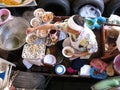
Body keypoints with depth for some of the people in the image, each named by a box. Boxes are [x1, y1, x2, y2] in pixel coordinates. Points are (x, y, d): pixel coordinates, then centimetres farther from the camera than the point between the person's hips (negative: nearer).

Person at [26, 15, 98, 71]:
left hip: (83, 51, -4)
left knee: (75, 67, 2)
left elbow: (94, 50, -25)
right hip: (73, 43, 4)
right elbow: (51, 26, -28)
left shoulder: (89, 38, -47)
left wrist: (78, 55, -24)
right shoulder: (68, 25, -38)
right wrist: (34, 29, -26)